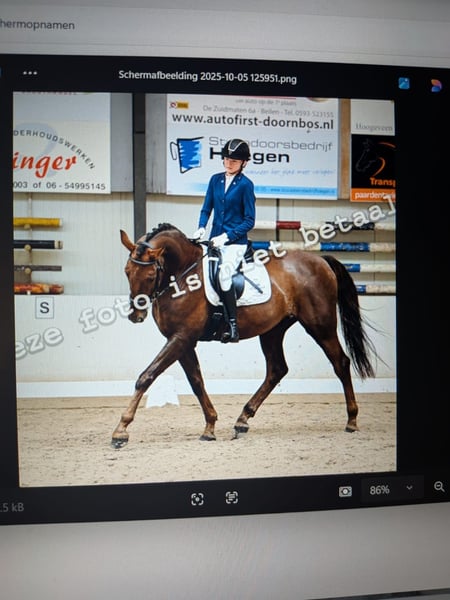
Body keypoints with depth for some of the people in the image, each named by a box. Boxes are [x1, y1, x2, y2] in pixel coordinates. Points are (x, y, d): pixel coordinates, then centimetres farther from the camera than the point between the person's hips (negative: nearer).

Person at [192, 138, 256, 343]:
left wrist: (227, 236, -16)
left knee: (224, 274, -24)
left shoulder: (246, 185, -6)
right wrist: (201, 228, -5)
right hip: (215, 239, 6)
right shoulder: (215, 180, 9)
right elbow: (206, 208, 14)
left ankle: (233, 326, -16)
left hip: (236, 241, -6)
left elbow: (249, 221, -7)